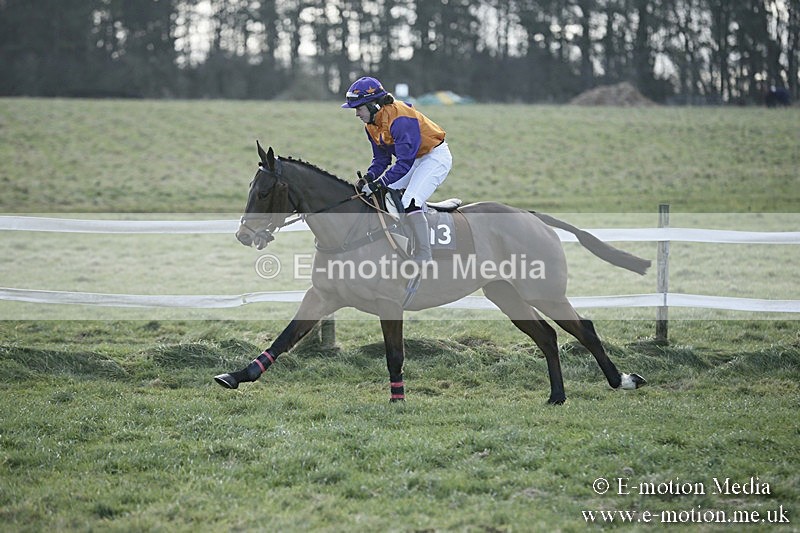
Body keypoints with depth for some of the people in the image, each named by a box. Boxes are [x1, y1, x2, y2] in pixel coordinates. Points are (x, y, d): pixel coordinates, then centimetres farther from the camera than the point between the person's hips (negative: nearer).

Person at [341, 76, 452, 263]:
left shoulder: (399, 119, -30)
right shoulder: (372, 124, -1)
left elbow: (404, 163, -33)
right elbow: (381, 159, 5)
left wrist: (380, 183, -34)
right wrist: (368, 178, -13)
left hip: (436, 157, -10)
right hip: (413, 159, 10)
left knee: (410, 203, -24)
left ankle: (424, 257, -21)